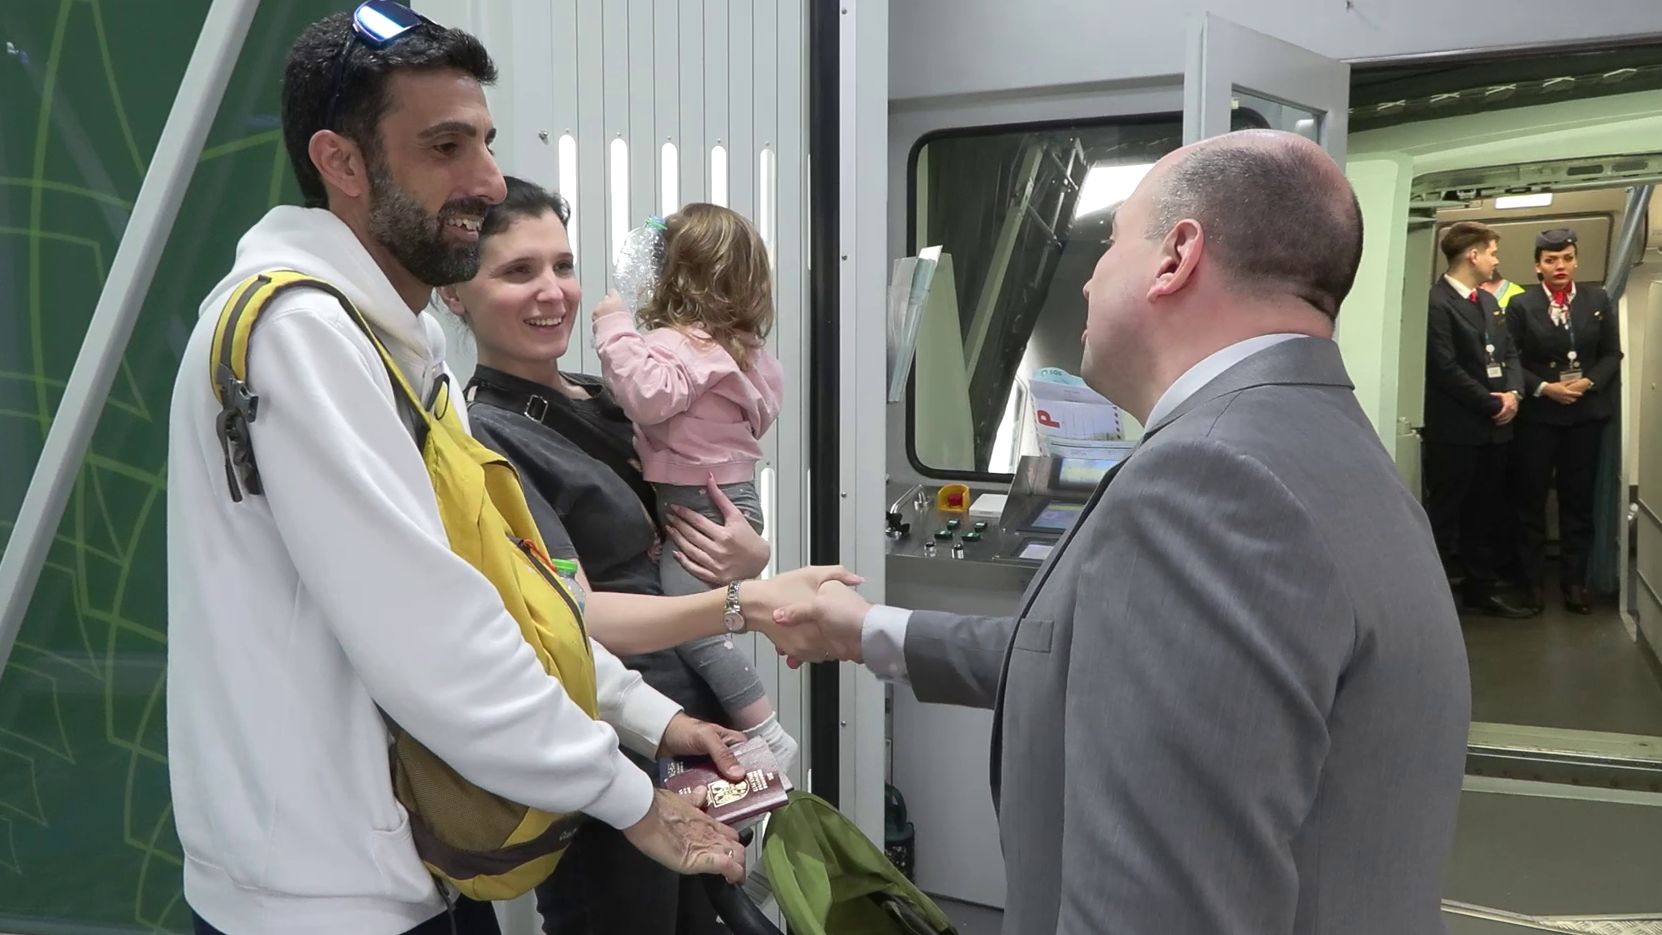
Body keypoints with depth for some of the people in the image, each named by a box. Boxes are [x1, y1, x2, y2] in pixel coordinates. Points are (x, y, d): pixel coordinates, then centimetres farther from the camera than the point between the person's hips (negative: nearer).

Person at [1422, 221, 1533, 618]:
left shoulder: (1489, 301, 16)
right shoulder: (1436, 301, -14)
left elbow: (1510, 353, 17)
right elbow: (1445, 369, -19)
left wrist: (1513, 393, -3)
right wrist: (1492, 404, -12)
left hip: (1494, 427, 9)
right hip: (1454, 429, -8)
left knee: (1486, 514, 15)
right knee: (1444, 515, 0)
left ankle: (1483, 590, 26)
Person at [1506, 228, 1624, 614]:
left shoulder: (1599, 299, 5)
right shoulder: (1521, 305, -2)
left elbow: (1612, 354, 5)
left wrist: (1588, 383, -11)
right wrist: (1544, 388, -15)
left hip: (1586, 413, 2)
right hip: (1537, 414, -2)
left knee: (1579, 499, 6)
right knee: (1531, 498, 3)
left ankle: (1574, 581, 15)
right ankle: (1532, 580, 14)